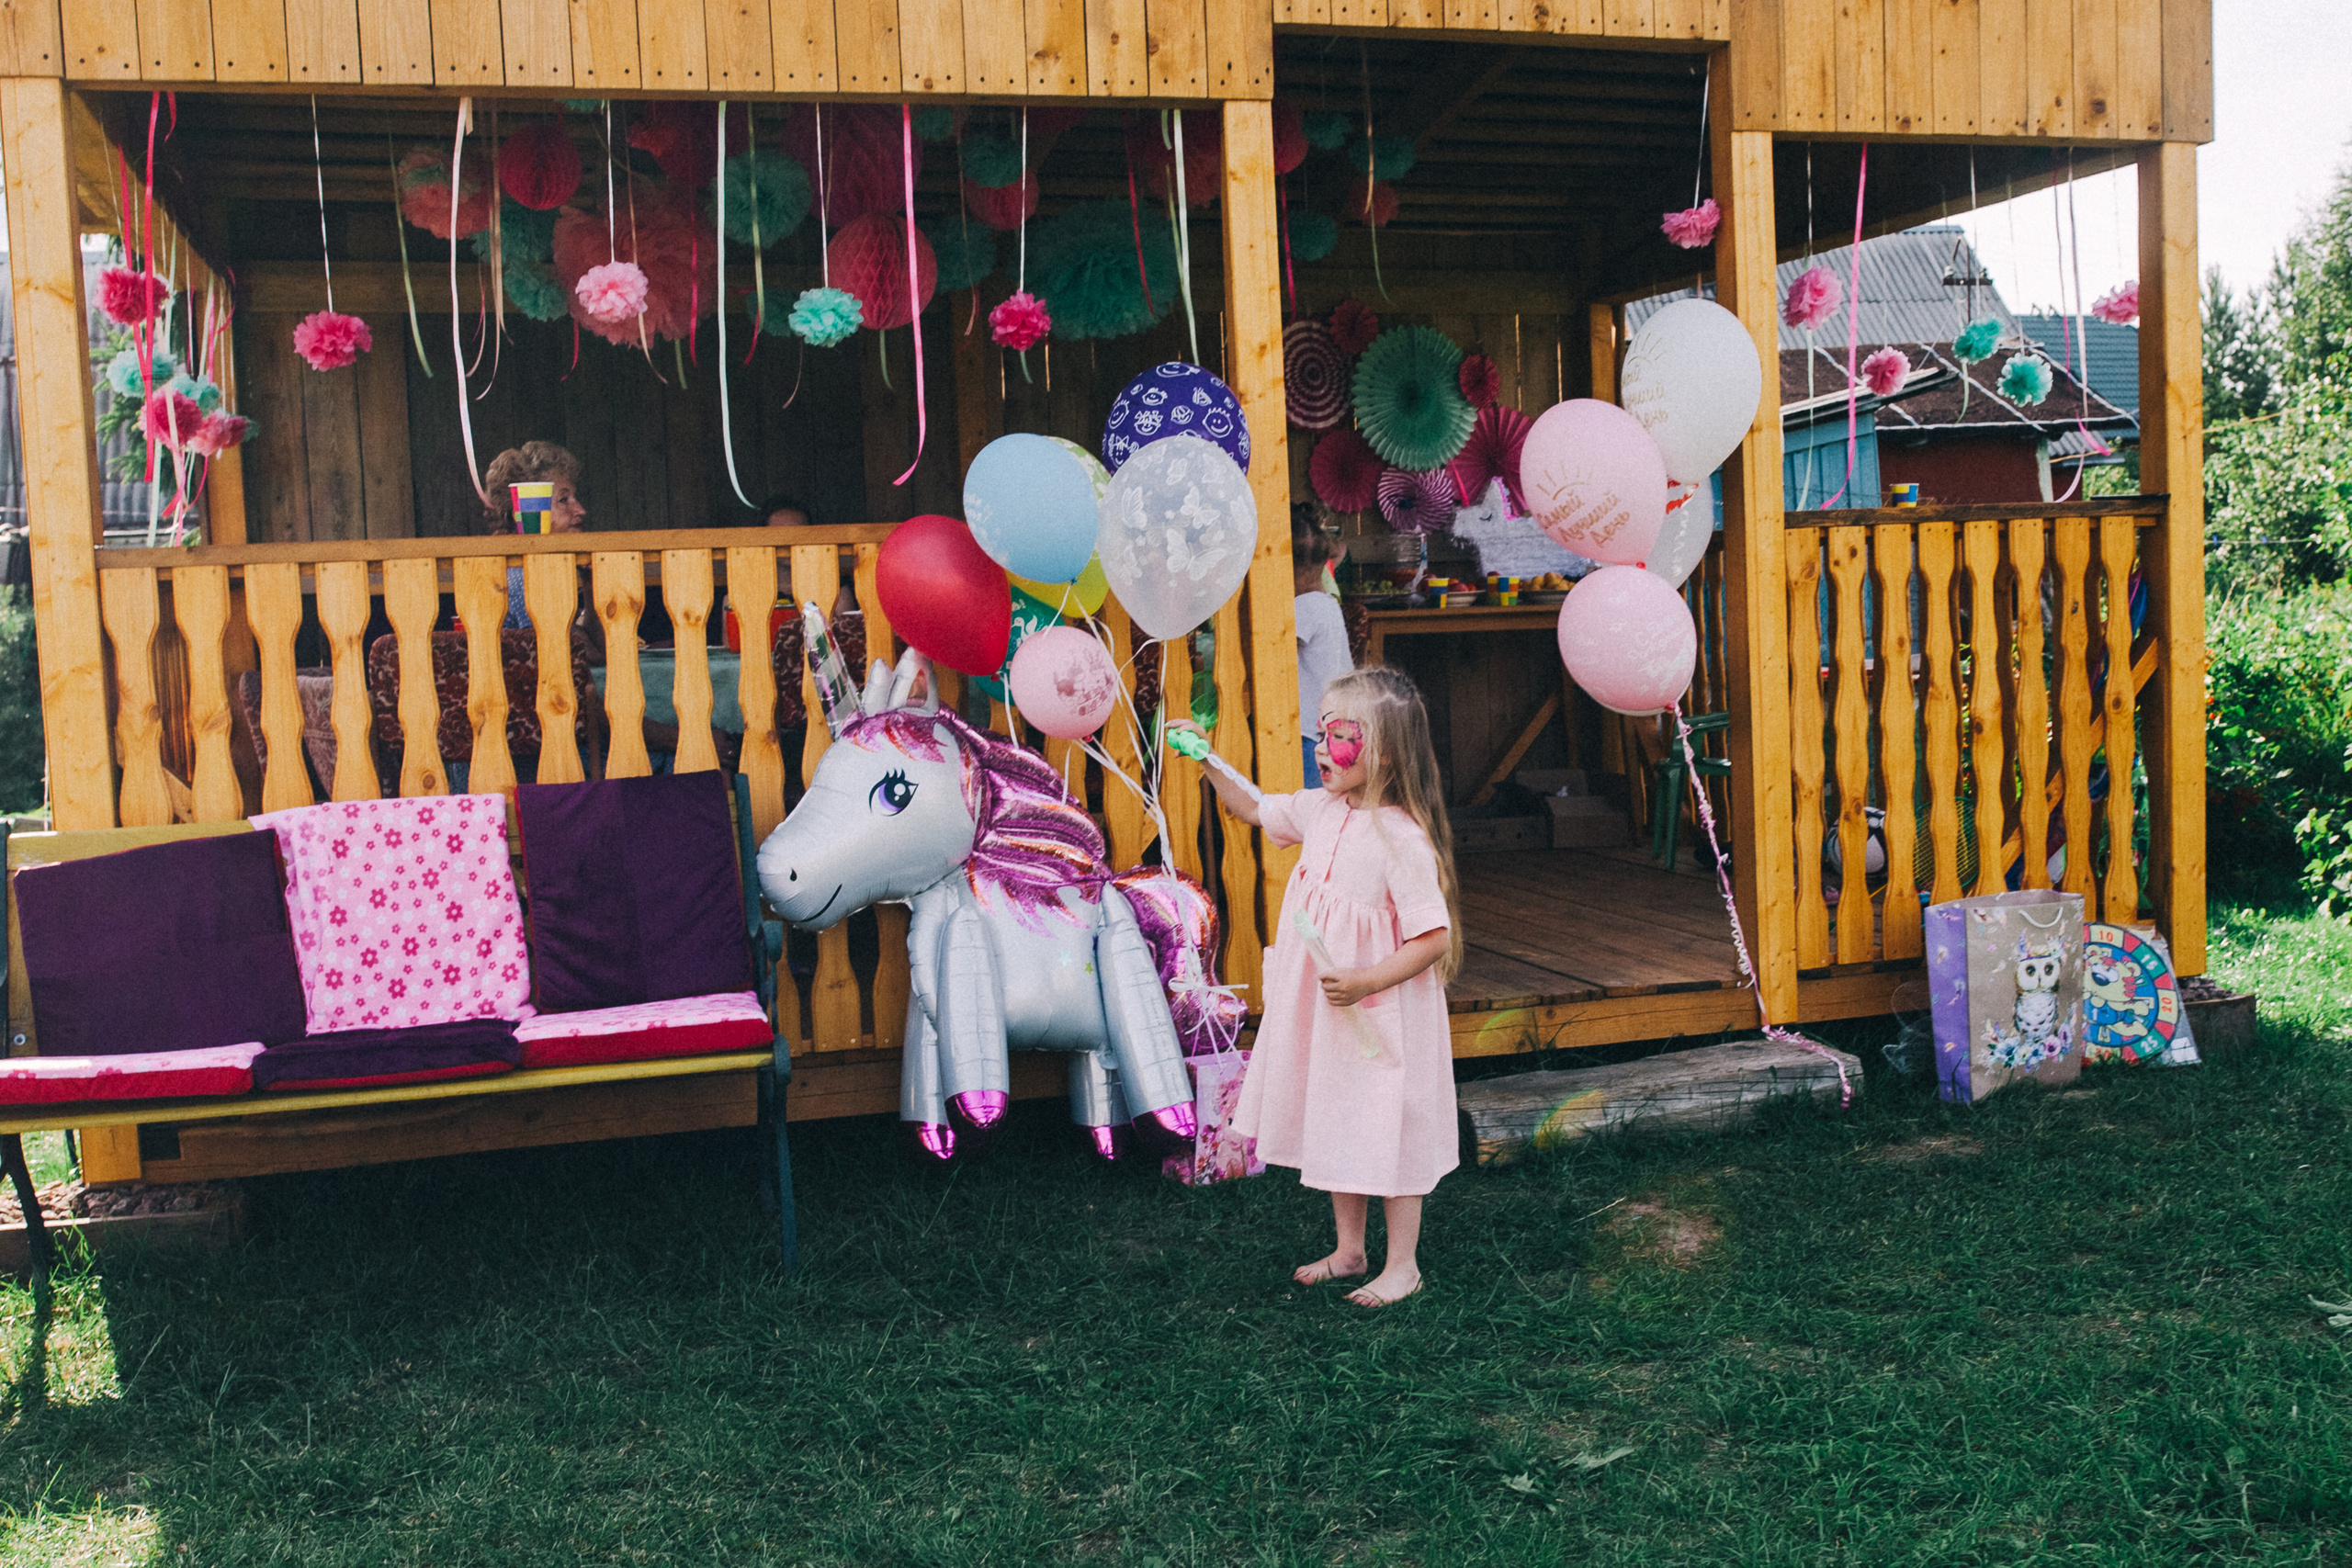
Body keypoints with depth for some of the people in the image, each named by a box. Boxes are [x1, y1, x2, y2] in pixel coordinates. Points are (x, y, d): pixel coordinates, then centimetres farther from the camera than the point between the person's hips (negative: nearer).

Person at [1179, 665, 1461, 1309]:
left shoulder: (1402, 838, -23)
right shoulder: (1320, 811, 0)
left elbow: (1434, 939, -22)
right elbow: (1254, 809, 20)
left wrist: (1368, 980, -30)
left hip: (1381, 1014, -8)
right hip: (1321, 1013, 8)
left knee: (1387, 1131, 4)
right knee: (1335, 1128, 18)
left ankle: (1402, 1263, 20)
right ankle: (1349, 1250, 34)